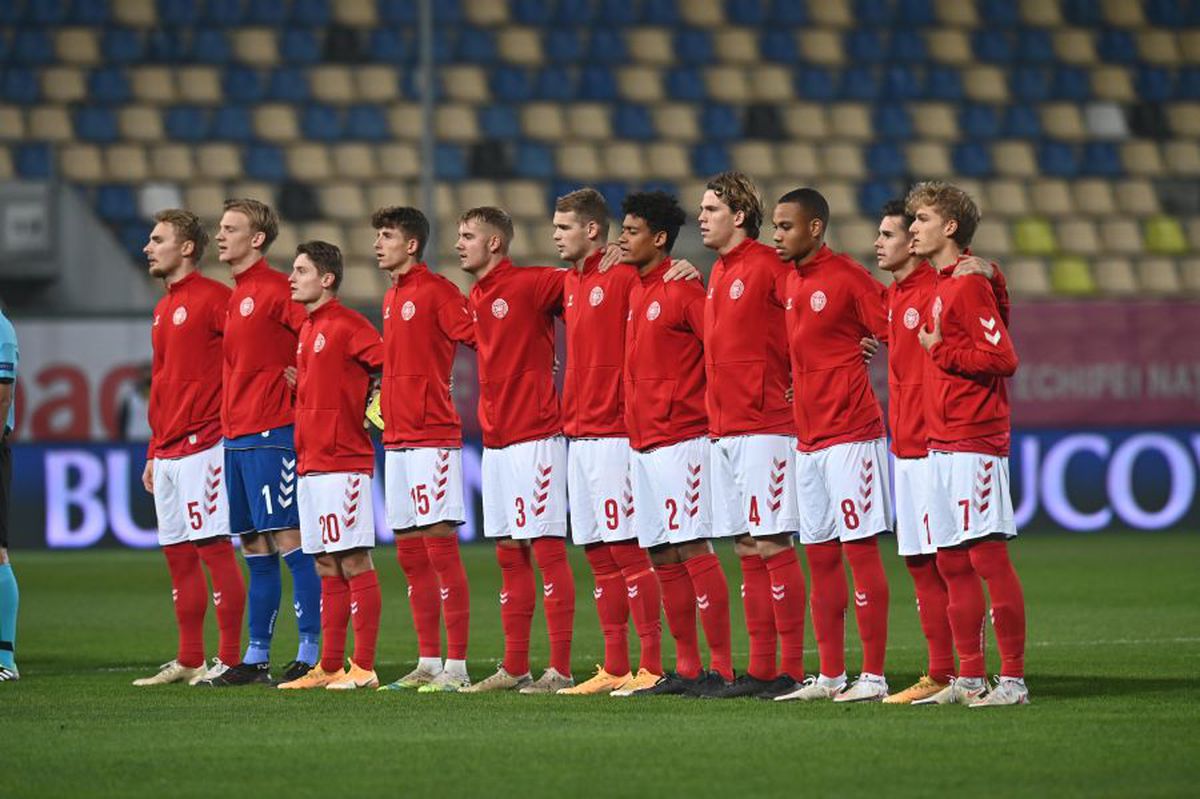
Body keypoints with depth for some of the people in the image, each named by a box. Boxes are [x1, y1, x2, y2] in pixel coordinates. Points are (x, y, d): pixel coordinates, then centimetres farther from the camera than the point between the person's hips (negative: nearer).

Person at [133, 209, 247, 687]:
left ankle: (229, 659, -6)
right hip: (167, 451, 9)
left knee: (214, 549, -8)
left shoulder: (212, 297, -9)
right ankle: (188, 661, 14)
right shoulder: (164, 308, 19)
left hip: (202, 445, -9)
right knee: (178, 556, 10)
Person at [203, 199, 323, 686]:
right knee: (255, 548, 11)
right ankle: (255, 658, 14)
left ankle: (310, 653, -7)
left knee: (289, 540, -8)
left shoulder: (275, 289, -10)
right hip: (236, 436, 9)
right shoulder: (234, 297, 18)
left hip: (271, 433, -9)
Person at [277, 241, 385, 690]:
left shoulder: (347, 325, -10)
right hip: (310, 463, 9)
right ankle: (329, 667, 13)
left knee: (354, 561, -7)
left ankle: (363, 668, -8)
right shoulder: (307, 329, 18)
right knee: (327, 566, 10)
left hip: (343, 463, -9)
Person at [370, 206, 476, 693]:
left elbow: (480, 339, -15)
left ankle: (456, 666, -8)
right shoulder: (392, 297, 17)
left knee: (440, 546, -9)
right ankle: (428, 663, 15)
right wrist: (381, 400, 16)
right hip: (397, 439, 9)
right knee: (410, 556, 10)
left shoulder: (436, 291, -9)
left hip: (432, 437, -9)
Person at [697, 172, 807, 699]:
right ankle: (760, 669, 12)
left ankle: (792, 670, -7)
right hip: (724, 429, 9)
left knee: (772, 545, -9)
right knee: (747, 550, 9)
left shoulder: (767, 266, -10)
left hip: (765, 427, -9)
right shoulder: (718, 272, 16)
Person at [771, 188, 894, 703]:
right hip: (809, 438, 8)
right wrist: (802, 386, 12)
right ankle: (829, 677, 14)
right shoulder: (792, 282, 13)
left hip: (850, 433, -8)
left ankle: (873, 676, -6)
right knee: (820, 558, 9)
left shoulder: (847, 278, -10)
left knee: (860, 550, -7)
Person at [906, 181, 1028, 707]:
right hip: (941, 444, 10)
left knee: (988, 556, -9)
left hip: (974, 444, -10)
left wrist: (941, 350, -11)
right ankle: (969, 679, 14)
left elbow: (1002, 358, -18)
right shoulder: (941, 287, 17)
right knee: (953, 563, 10)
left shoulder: (970, 285, -11)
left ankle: (1013, 679, -8)